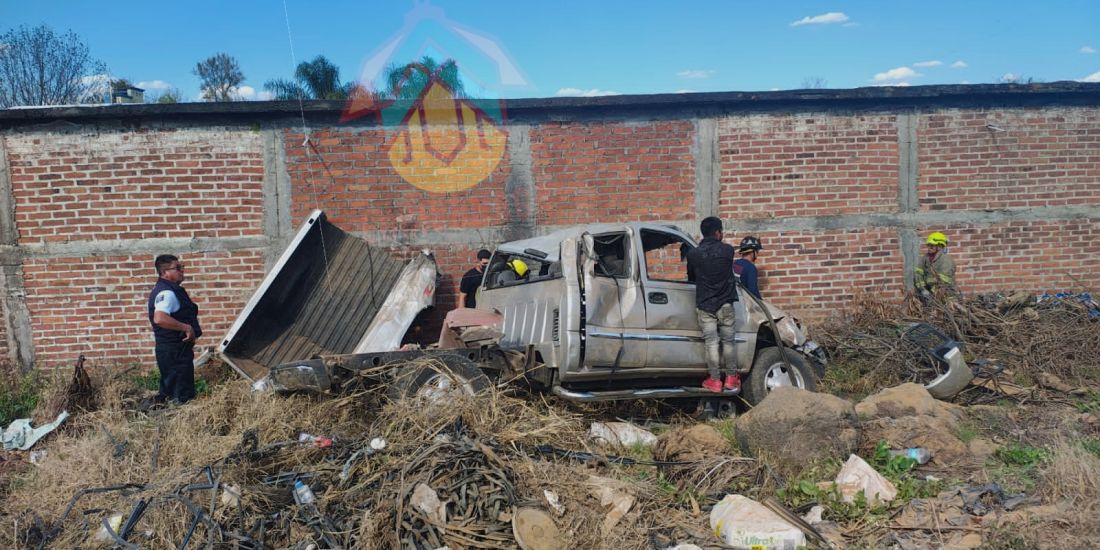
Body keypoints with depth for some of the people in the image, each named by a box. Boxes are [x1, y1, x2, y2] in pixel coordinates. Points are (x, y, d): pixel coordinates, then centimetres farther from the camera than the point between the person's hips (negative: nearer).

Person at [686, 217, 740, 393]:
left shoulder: (693, 254, -5)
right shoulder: (728, 250, -2)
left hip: (705, 305, -1)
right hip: (725, 304, 1)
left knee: (711, 343, 2)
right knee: (728, 342, 11)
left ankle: (715, 380, 5)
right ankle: (731, 378, 19)